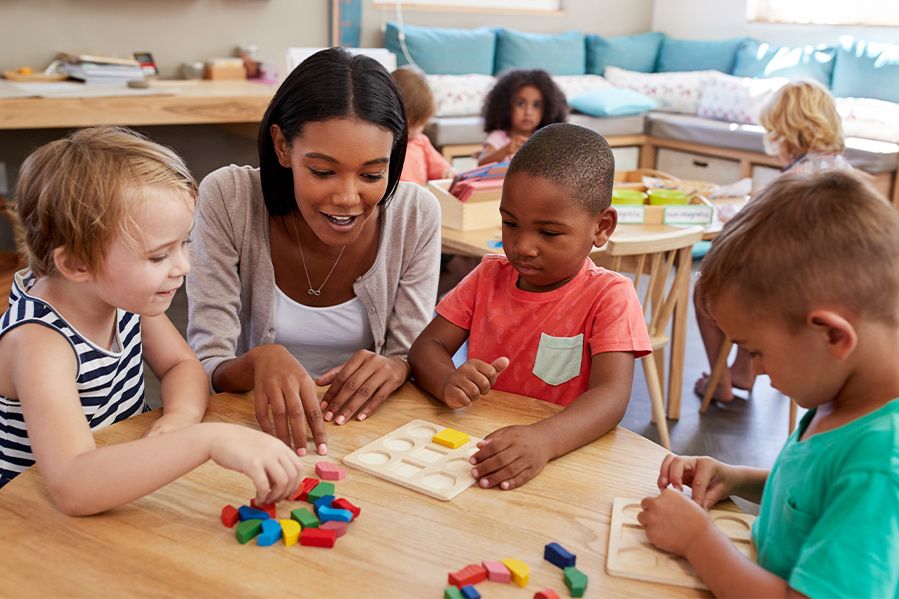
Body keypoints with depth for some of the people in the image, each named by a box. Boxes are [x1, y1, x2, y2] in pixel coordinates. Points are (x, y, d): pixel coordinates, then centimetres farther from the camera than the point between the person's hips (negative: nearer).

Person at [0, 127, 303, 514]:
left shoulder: (121, 292, -8)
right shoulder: (37, 341, -26)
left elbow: (180, 364, 5)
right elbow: (71, 487, -38)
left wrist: (181, 416, -16)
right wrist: (208, 439, -45)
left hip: (126, 490, 6)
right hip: (49, 526, -6)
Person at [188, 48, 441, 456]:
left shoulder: (417, 214, -10)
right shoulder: (227, 200, -14)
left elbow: (417, 358, -3)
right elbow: (207, 371, -14)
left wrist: (395, 368, -26)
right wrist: (259, 360, -35)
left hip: (365, 427, 2)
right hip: (261, 425, -1)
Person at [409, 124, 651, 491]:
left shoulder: (608, 296, -8)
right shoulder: (488, 277, 7)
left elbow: (612, 394, -20)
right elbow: (426, 346, 3)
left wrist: (543, 440, -40)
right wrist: (448, 383, -21)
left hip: (565, 456, -2)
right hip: (477, 444, 3)